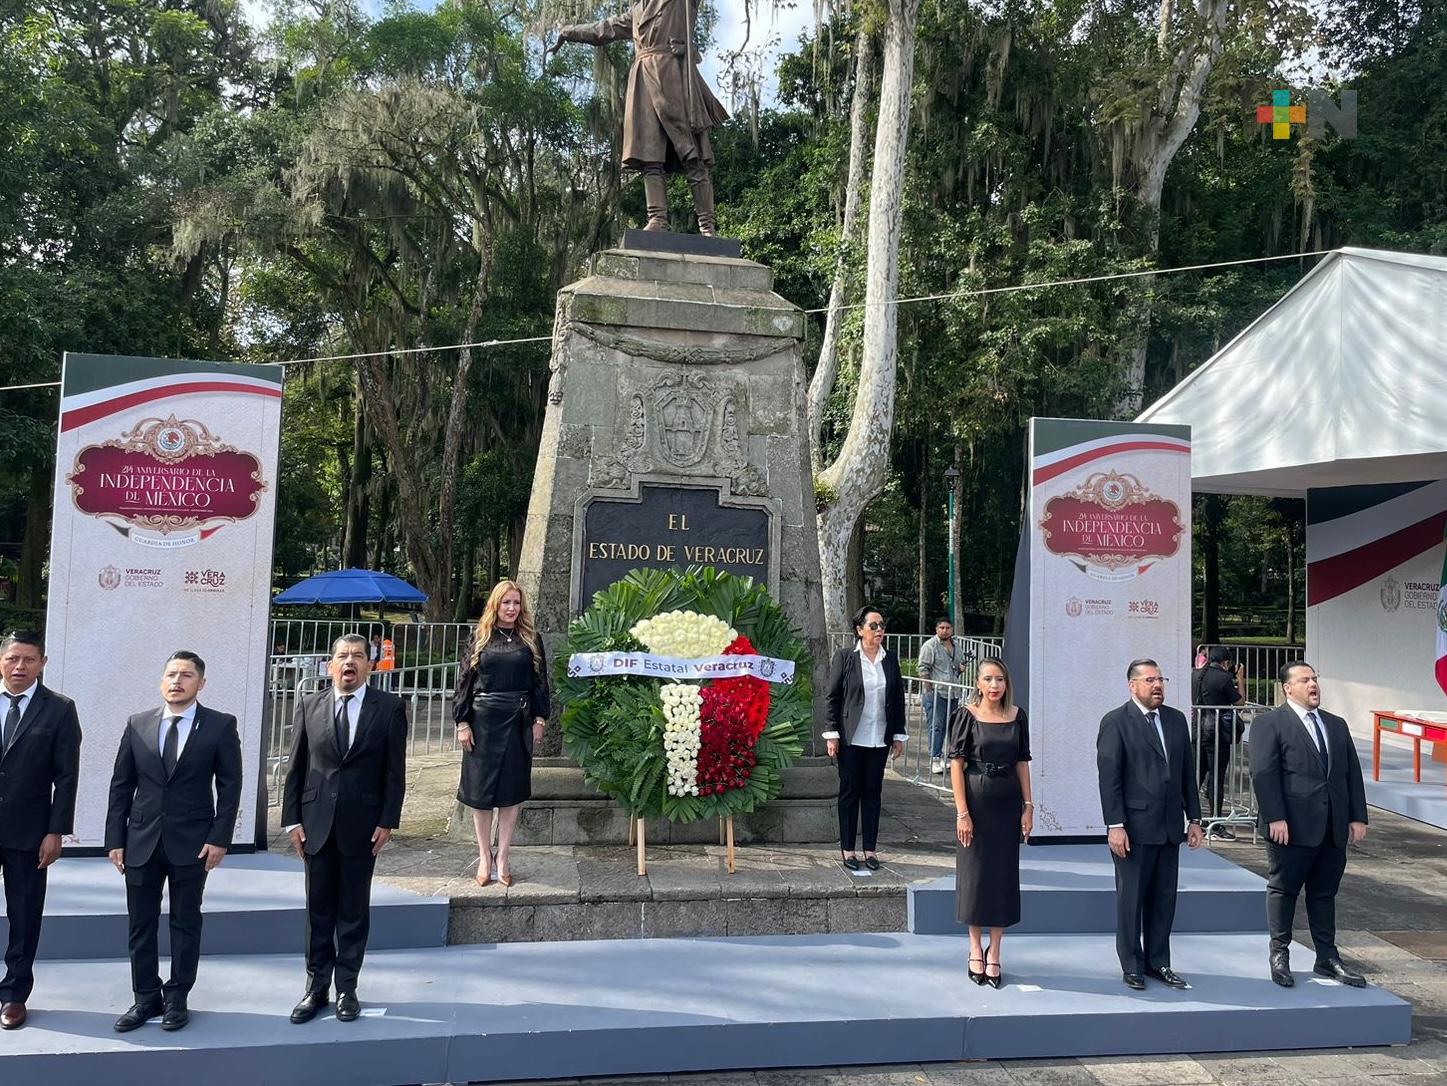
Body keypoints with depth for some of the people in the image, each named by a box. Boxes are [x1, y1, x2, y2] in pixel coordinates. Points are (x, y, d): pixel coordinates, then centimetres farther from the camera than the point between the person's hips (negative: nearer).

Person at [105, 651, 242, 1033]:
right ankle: (146, 998, 23)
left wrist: (219, 838, -10)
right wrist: (115, 838, 2)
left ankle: (177, 998, 21)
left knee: (186, 923, 8)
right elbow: (121, 785, 7)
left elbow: (230, 786, -4)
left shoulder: (221, 725, -4)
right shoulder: (137, 725, 5)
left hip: (193, 842, -3)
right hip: (141, 841, 3)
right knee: (141, 925, 10)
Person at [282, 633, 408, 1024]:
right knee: (319, 911, 11)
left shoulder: (389, 708, -3)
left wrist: (387, 821, -7)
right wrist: (292, 819, 1)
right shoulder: (309, 706, 4)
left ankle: (347, 988, 21)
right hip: (316, 823, 2)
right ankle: (317, 987, 23)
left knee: (354, 911, 9)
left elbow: (395, 771, -3)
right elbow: (295, 767, 5)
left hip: (362, 825, -2)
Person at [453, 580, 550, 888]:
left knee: (511, 791, 4)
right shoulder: (480, 637, 4)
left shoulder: (531, 639, 6)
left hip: (518, 721, 0)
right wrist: (462, 723, -4)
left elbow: (540, 681, 7)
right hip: (483, 720, 0)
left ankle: (502, 859, 13)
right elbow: (464, 680, 2)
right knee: (480, 789, 4)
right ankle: (484, 858, 16)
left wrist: (539, 719, -1)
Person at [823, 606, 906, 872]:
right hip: (851, 738, -3)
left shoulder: (890, 659, 6)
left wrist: (899, 735, 9)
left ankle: (870, 849, 17)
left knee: (873, 792, 9)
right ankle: (847, 848, 15)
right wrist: (832, 734, -8)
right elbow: (833, 696, -4)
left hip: (880, 738, 3)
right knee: (849, 791, 6)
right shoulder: (845, 656, -5)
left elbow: (898, 698, 11)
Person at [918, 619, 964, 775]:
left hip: (953, 693, 7)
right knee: (936, 726, -7)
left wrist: (960, 668, 5)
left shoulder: (956, 646, 16)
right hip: (936, 693, -7)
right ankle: (935, 759, -4)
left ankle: (941, 756, 17)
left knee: (949, 726, 9)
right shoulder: (930, 646, -6)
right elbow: (923, 668, -10)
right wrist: (929, 689, -15)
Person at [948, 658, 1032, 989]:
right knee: (974, 873, 6)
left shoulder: (1017, 715, 3)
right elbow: (956, 764, -9)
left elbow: (1022, 762, 7)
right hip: (976, 802, -3)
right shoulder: (966, 715, -7)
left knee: (1004, 875, 7)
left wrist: (1028, 806, 2)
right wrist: (962, 813, -13)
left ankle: (994, 955, 19)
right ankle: (976, 951, 21)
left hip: (1008, 803, 3)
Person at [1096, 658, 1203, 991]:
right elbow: (1108, 778, -11)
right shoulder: (1115, 722, -8)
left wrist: (1194, 817, 10)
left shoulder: (1177, 719, 10)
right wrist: (1115, 826, -15)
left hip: (1170, 826, 5)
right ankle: (1132, 966, 16)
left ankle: (1158, 962, 24)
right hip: (1135, 827, -5)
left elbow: (1187, 773, 14)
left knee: (1164, 898, 11)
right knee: (1131, 898, 5)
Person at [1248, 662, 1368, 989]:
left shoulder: (1337, 725, 16)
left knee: (1325, 893, 14)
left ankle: (1327, 958, 23)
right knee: (1283, 890, 5)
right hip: (1293, 826, -6)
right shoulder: (1269, 723, -5)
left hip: (1334, 828, 6)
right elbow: (1263, 774, -12)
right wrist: (1275, 818, -18)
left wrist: (1358, 817, 6)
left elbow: (1353, 773, 14)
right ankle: (1280, 954, 17)